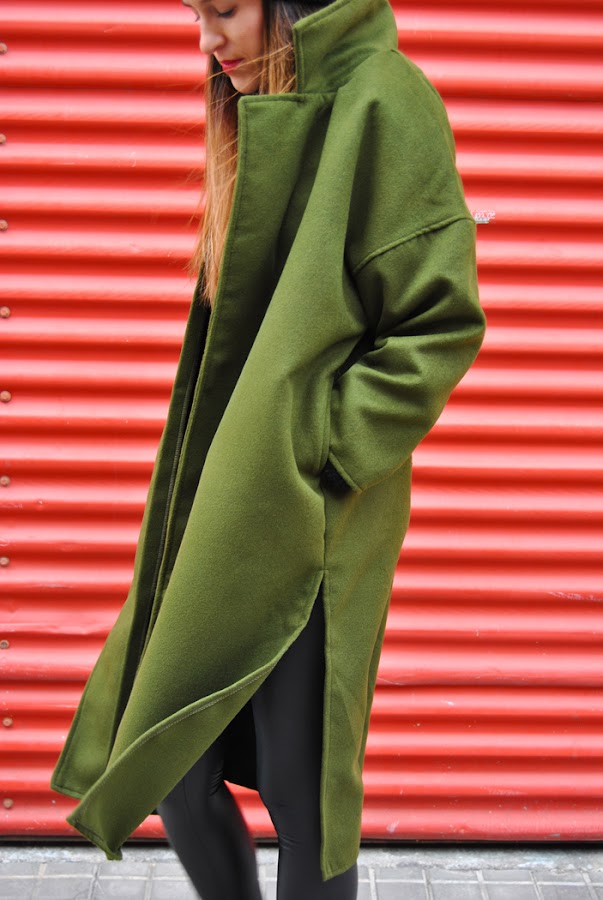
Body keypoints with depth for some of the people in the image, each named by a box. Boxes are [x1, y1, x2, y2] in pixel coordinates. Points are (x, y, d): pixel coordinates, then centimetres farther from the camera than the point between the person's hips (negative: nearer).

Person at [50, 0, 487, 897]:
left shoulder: (383, 106, -12)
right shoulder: (264, 114, 14)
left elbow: (443, 323, -16)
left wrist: (315, 444, -17)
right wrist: (206, 478, 11)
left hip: (309, 521, -8)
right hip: (225, 501, 8)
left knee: (299, 791, 5)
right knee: (174, 767, 13)